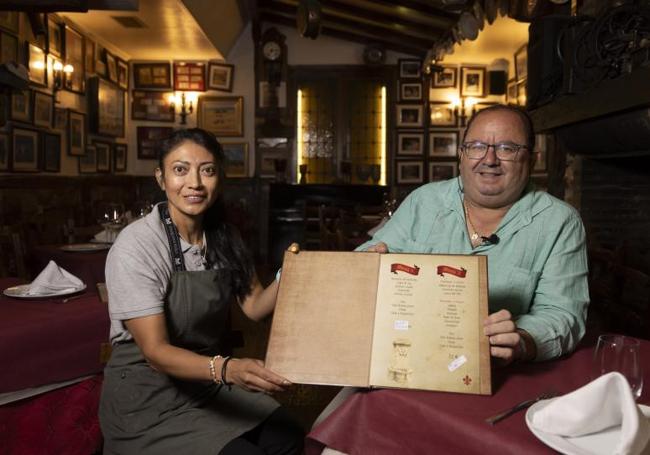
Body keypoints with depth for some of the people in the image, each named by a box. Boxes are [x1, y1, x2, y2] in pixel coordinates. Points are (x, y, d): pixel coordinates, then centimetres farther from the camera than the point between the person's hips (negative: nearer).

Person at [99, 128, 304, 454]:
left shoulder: (224, 237, -1)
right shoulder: (136, 247, -22)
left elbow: (254, 306, 2)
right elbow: (155, 352, -26)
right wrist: (226, 369, -42)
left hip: (209, 383, 6)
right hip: (148, 397, -5)